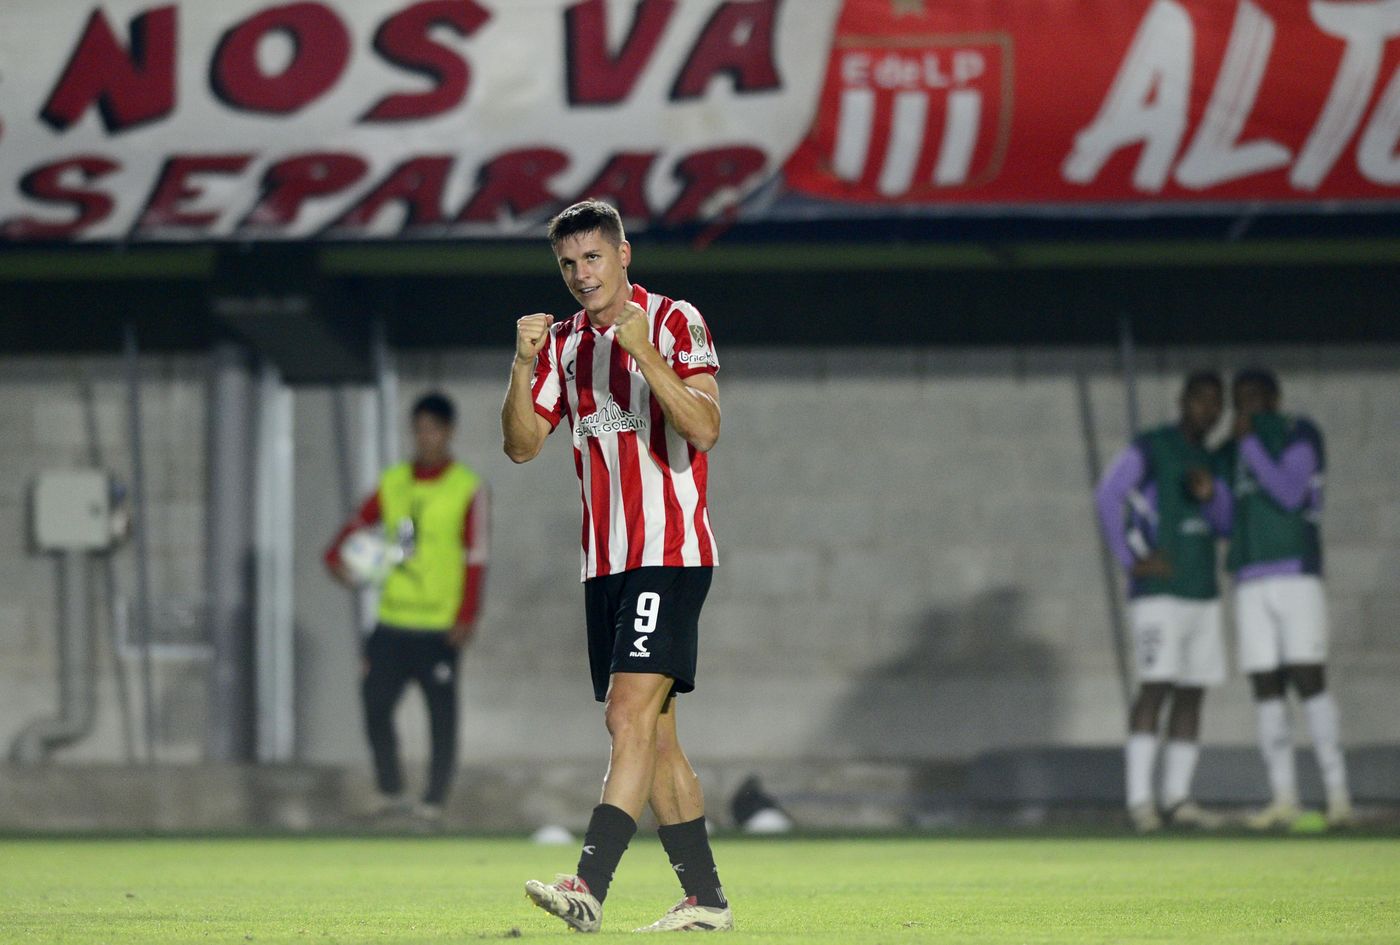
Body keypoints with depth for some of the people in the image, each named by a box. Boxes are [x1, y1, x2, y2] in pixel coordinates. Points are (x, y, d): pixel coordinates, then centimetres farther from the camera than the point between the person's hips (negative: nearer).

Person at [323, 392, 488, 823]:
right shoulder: (393, 482, 11)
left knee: (441, 714, -2)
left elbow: (476, 558, -7)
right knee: (375, 703, 1)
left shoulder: (468, 488, -3)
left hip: (439, 626, -5)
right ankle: (390, 793, 13)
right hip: (392, 621, 5)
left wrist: (466, 618, -14)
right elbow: (359, 522, 17)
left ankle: (434, 802, 4)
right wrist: (337, 556, -4)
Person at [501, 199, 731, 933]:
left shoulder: (674, 322, -6)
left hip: (670, 554, -7)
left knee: (632, 717, -18)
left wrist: (644, 353, -25)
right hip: (604, 563, 7)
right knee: (652, 734, 8)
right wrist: (523, 367, -7)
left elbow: (704, 428, -16)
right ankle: (704, 898, 13)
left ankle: (589, 887, -27)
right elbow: (522, 445, 8)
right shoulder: (563, 342, 13)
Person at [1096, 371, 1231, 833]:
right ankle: (1140, 798, -17)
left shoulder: (1209, 461, 17)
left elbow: (1225, 526, 16)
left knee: (1192, 693, 5)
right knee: (1156, 686, -15)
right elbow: (1107, 496, -13)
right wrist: (1131, 560, -16)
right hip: (1158, 591, -7)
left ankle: (1177, 798, 9)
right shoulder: (1150, 449, -4)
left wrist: (1211, 495, -5)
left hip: (1203, 593, 7)